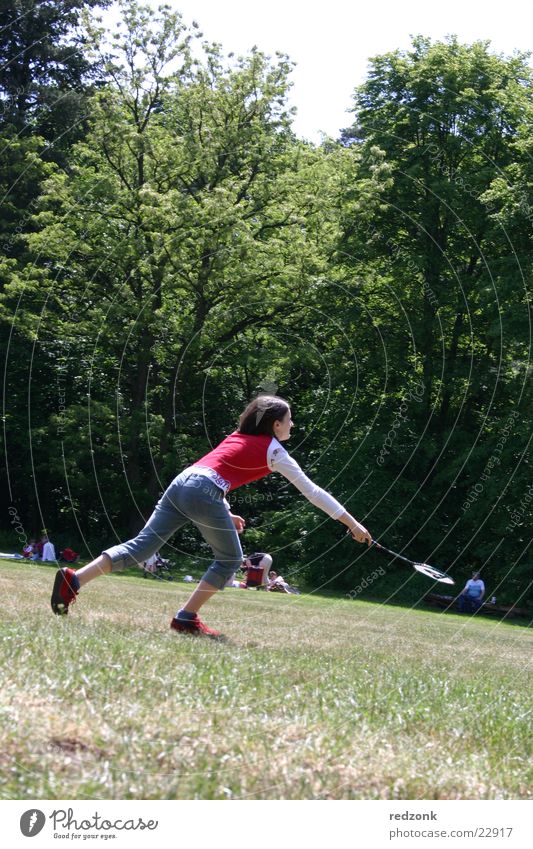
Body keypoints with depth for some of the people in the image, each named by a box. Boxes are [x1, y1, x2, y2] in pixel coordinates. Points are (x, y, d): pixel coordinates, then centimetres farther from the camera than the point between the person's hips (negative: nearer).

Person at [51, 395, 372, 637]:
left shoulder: (239, 437, 29)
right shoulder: (273, 450, 9)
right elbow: (312, 491, 10)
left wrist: (225, 514, 31)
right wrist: (353, 523, 15)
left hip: (180, 483, 7)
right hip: (204, 494, -7)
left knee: (140, 547, 2)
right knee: (230, 560, 12)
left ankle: (74, 580, -12)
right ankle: (187, 618, 9)